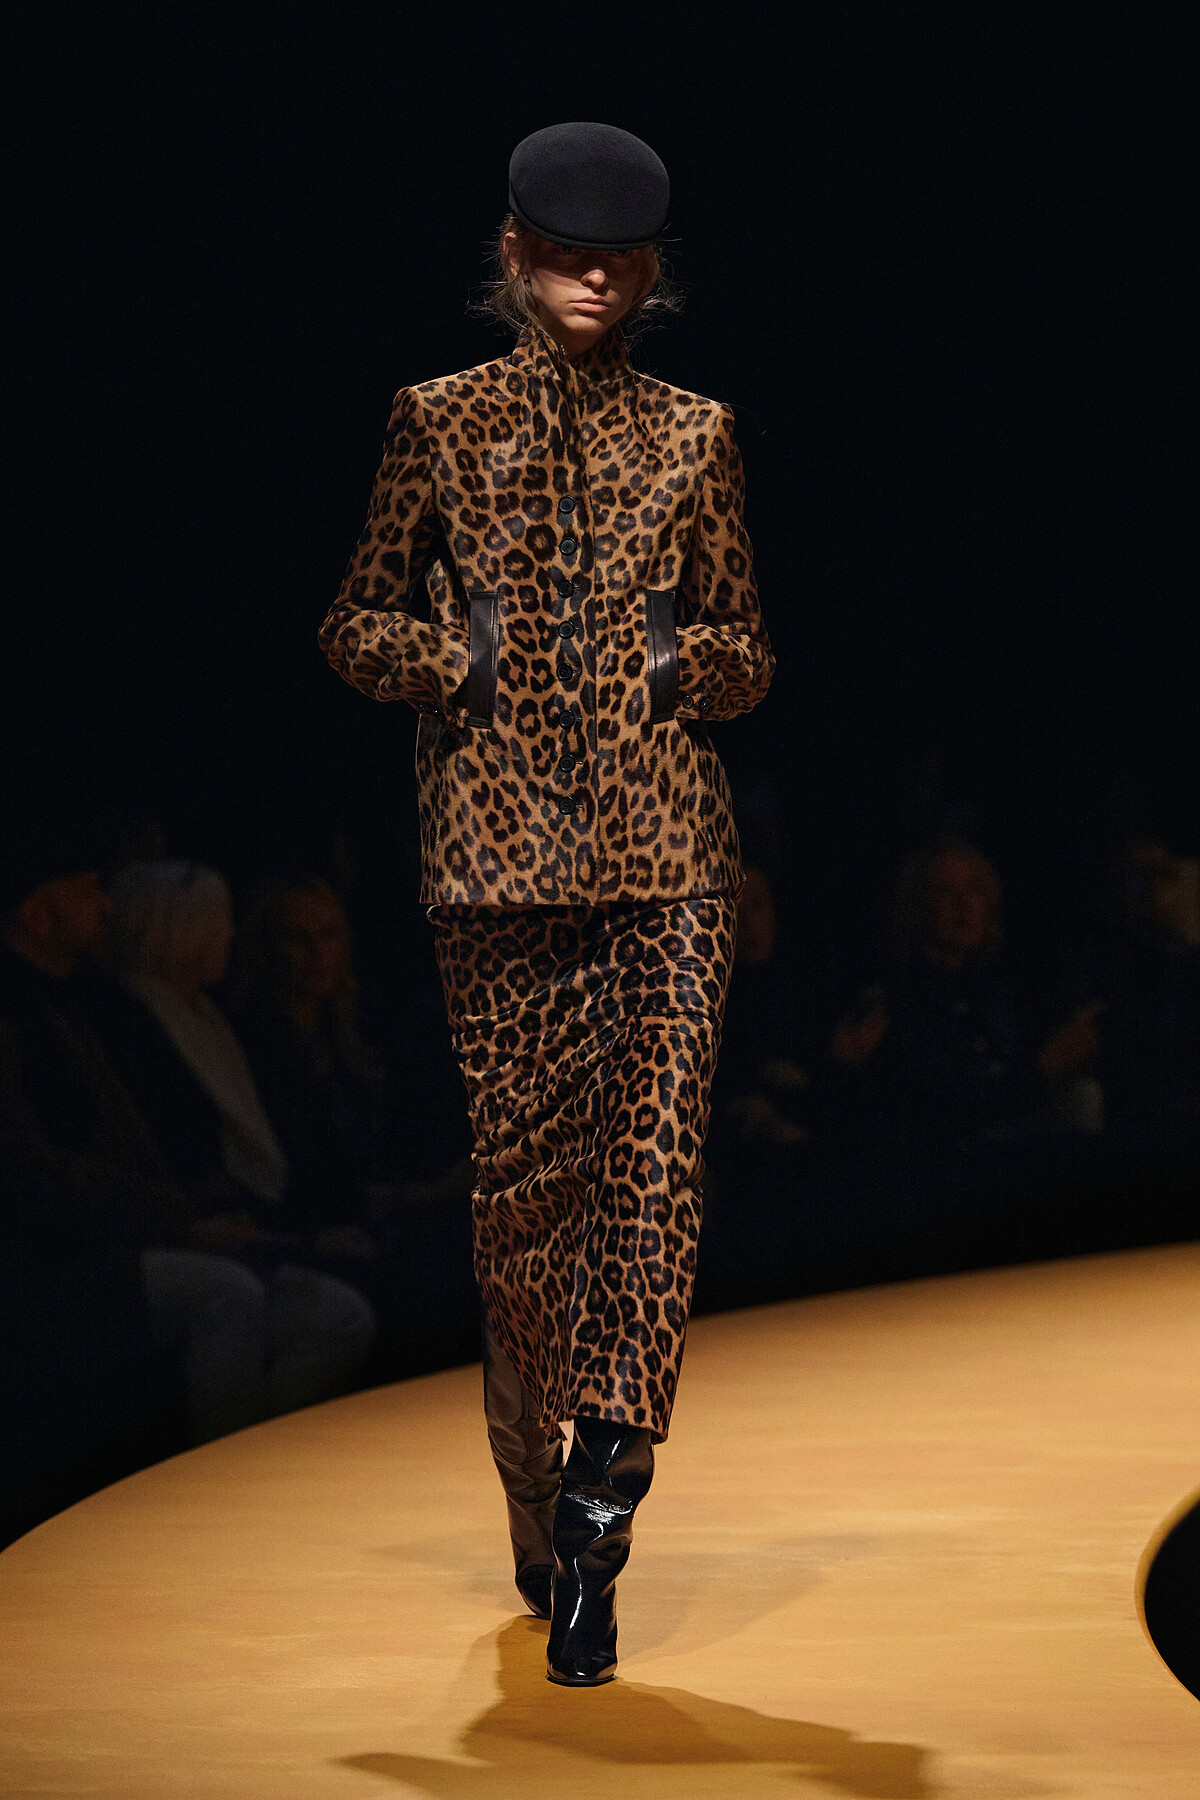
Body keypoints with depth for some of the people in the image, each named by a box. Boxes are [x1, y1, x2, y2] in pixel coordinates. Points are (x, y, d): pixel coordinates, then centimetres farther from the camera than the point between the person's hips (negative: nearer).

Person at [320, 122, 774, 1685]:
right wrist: (459, 653, -6)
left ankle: (594, 1517, -16)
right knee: (524, 1181, 3)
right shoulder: (441, 424, 8)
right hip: (499, 852, 0)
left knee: (656, 1164, -15)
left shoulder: (692, 440, 11)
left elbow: (750, 658, 17)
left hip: (664, 852, 0)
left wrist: (688, 658, -5)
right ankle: (541, 1520, 21)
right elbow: (355, 631, 13)